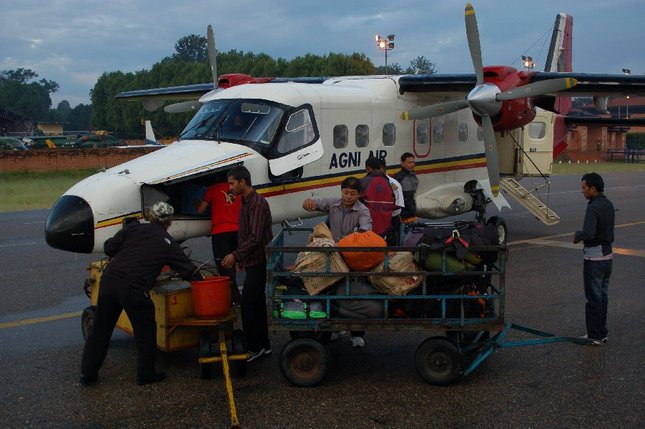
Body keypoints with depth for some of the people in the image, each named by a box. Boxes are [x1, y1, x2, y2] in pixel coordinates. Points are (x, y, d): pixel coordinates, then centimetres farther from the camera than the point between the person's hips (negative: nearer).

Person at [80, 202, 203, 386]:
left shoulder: (133, 228, 12)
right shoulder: (169, 244, 9)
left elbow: (109, 248, 8)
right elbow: (189, 270, 12)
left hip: (109, 279, 4)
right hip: (134, 289, -3)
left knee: (100, 330, 16)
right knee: (146, 333, 16)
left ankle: (87, 373, 25)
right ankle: (146, 374, 24)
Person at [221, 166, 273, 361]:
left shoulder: (258, 203, -17)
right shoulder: (245, 202, 14)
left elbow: (256, 238, -24)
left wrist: (236, 255, -25)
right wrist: (240, 257, 22)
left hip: (258, 262, -10)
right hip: (252, 261, 10)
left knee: (248, 303, -9)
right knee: (256, 303, 13)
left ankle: (254, 347, -2)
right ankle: (263, 345, 20)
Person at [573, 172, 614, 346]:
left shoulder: (593, 208, -20)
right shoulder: (608, 205, 8)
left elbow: (588, 234, -31)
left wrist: (578, 235, -11)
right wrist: (582, 234, 9)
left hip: (594, 258, -9)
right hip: (607, 255, 9)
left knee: (593, 297, 0)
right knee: (602, 295, 15)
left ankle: (594, 336, 7)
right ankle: (602, 333, 22)